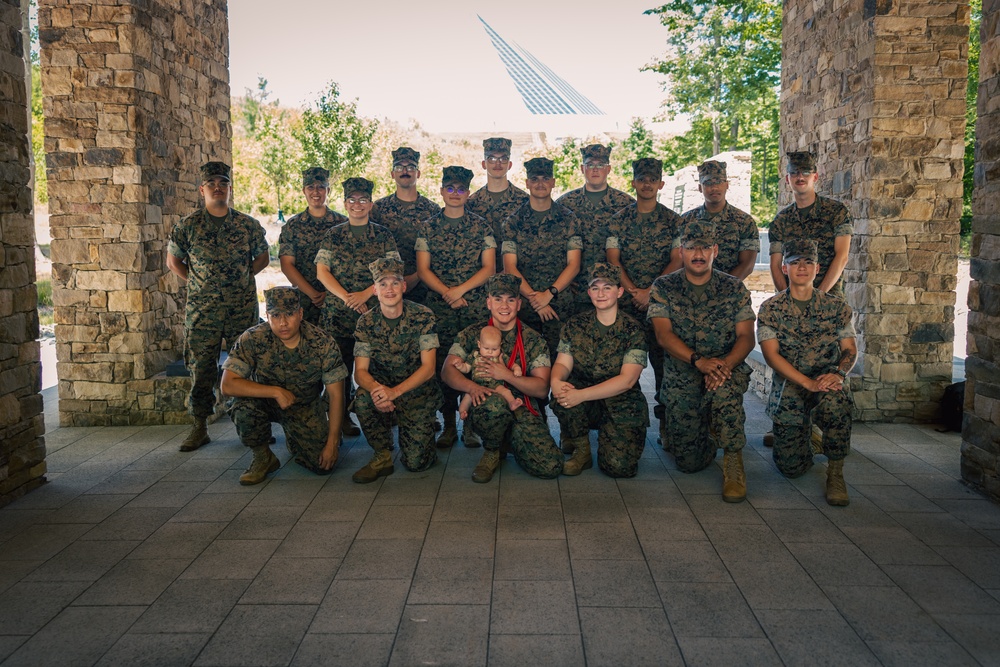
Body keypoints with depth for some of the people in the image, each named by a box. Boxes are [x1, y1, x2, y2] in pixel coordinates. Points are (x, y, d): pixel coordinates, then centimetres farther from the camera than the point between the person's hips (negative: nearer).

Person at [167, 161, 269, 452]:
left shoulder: (248, 224, 5)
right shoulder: (188, 225, 2)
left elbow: (263, 257, 14)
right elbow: (173, 260, 11)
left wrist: (243, 277, 3)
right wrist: (196, 282, 3)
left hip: (243, 308, 1)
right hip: (201, 310, -1)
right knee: (201, 368, 1)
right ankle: (200, 427, 11)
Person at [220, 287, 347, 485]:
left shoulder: (322, 342, -21)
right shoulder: (253, 339, -23)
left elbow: (335, 394, -15)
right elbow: (228, 385, -29)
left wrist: (332, 442, -16)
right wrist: (276, 391, -35)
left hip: (306, 406, 1)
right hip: (266, 401, -1)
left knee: (323, 465, -12)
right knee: (243, 405, -34)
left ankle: (293, 437, 24)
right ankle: (262, 458, -5)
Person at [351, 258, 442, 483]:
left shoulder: (423, 316, -12)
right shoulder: (366, 322, -5)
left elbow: (428, 367, -17)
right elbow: (360, 371, -10)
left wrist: (395, 391, -32)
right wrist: (375, 388, -34)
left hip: (418, 393, -2)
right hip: (383, 388, 2)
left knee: (415, 463, -13)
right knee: (363, 399, -32)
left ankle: (422, 434, 23)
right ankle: (382, 456, -9)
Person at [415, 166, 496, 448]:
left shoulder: (481, 226, 7)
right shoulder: (427, 227, 8)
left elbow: (489, 268, 1)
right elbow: (423, 269, 3)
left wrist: (460, 290, -10)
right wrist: (446, 292, -12)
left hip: (474, 308, 0)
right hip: (438, 308, 1)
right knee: (442, 364, 0)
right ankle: (449, 424, 11)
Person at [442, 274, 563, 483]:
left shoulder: (533, 339, 5)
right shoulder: (472, 335, 6)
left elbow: (542, 389, -3)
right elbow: (447, 370, -6)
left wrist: (507, 375, -17)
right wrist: (472, 387, -26)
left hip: (524, 412, 2)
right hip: (484, 409, -1)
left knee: (551, 467, -20)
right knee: (494, 403, -39)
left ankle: (512, 440, 12)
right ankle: (491, 453, -6)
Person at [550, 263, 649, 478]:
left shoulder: (633, 330, -8)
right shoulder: (575, 325, 4)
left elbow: (627, 380, -18)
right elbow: (563, 363, -3)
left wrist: (582, 394, -30)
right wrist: (556, 380, -30)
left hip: (622, 405, -2)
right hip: (584, 403, 2)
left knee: (619, 466, -22)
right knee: (562, 395, -32)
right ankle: (582, 451, -5)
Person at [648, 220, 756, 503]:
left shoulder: (734, 288, 3)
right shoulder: (663, 287, 0)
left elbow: (746, 336, -5)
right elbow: (663, 334, -11)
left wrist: (724, 364, -25)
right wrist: (698, 360, -28)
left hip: (727, 370, 0)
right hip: (681, 378, 0)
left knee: (725, 388, -39)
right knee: (689, 463, -7)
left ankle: (733, 461, -19)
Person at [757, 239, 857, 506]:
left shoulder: (837, 307, 6)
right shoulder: (771, 308, 0)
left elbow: (850, 349, 5)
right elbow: (771, 354, -9)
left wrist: (839, 373, -18)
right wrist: (808, 382, -21)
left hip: (827, 383, 1)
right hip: (788, 386, 0)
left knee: (835, 402, -39)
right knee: (791, 467, -7)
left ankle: (835, 473, -16)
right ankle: (804, 432, 30)